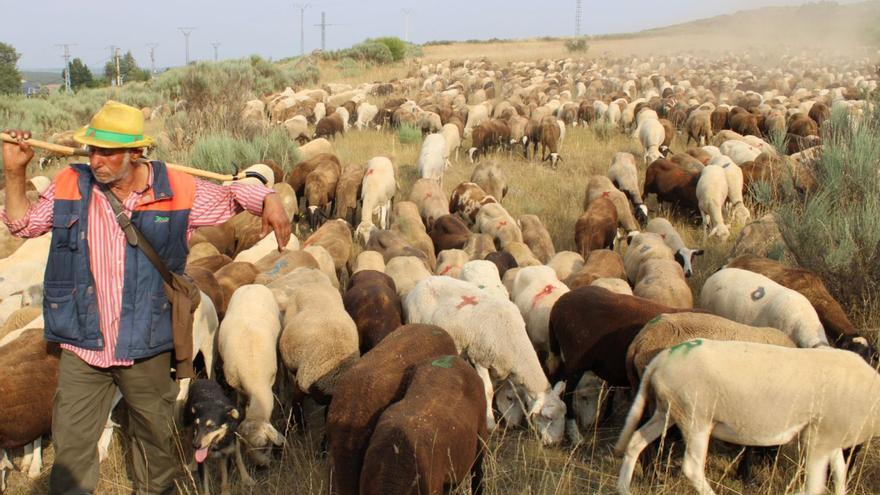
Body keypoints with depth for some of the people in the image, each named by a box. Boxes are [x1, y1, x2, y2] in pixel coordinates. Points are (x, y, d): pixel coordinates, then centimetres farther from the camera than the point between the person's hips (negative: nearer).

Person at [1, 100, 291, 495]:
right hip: (81, 348, 1)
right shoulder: (70, 185, -3)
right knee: (71, 447, 9)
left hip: (147, 349, -1)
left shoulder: (177, 191, -9)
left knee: (156, 436, 20)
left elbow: (230, 195, 4)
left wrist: (269, 199, -14)